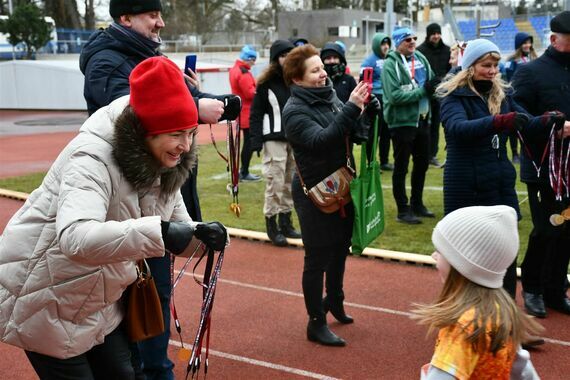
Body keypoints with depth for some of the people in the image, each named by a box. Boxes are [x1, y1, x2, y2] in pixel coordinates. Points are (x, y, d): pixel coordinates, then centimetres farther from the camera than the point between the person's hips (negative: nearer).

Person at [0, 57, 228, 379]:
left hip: (97, 298, 7)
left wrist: (203, 235, -21)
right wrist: (158, 232, -56)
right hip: (43, 297, -7)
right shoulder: (93, 158, -30)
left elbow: (177, 224, 2)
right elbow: (75, 238, -46)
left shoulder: (165, 165, -4)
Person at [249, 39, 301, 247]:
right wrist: (256, 141, -11)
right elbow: (256, 114, -4)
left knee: (291, 182, 8)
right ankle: (272, 225, 8)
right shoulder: (266, 83, -4)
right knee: (275, 183, -2)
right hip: (274, 139, -4)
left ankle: (286, 221, 20)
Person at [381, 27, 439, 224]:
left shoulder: (420, 58, 6)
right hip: (402, 122, -7)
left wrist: (434, 85, -14)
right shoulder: (390, 65, -14)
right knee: (401, 167, 3)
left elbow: (432, 83, 10)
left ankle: (417, 203, 33)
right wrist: (423, 90, -22)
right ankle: (403, 210, 12)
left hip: (422, 119, 7)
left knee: (422, 163, 17)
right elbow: (395, 96, -23)